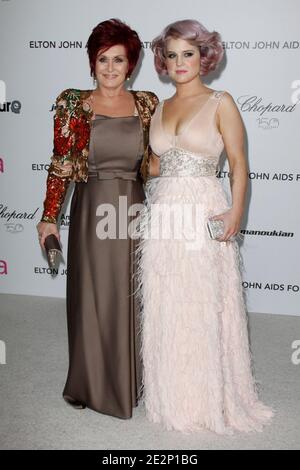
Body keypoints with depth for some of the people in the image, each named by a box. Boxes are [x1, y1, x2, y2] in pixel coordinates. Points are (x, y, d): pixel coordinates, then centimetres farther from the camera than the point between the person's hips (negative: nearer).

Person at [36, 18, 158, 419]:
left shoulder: (147, 104, 5)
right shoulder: (73, 104, -1)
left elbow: (154, 163, 10)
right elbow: (61, 165, -2)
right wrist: (49, 217, -5)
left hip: (135, 209, 2)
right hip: (91, 209, -2)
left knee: (130, 299, 11)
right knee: (91, 298, 7)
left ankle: (129, 380, 31)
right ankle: (88, 383, 27)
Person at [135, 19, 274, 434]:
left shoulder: (221, 103, 0)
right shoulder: (160, 108, 15)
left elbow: (238, 163, -5)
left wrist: (236, 211, -18)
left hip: (204, 215, -5)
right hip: (162, 215, 5)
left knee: (203, 308, 1)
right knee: (165, 310, 9)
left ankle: (210, 399, 19)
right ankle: (172, 398, 25)